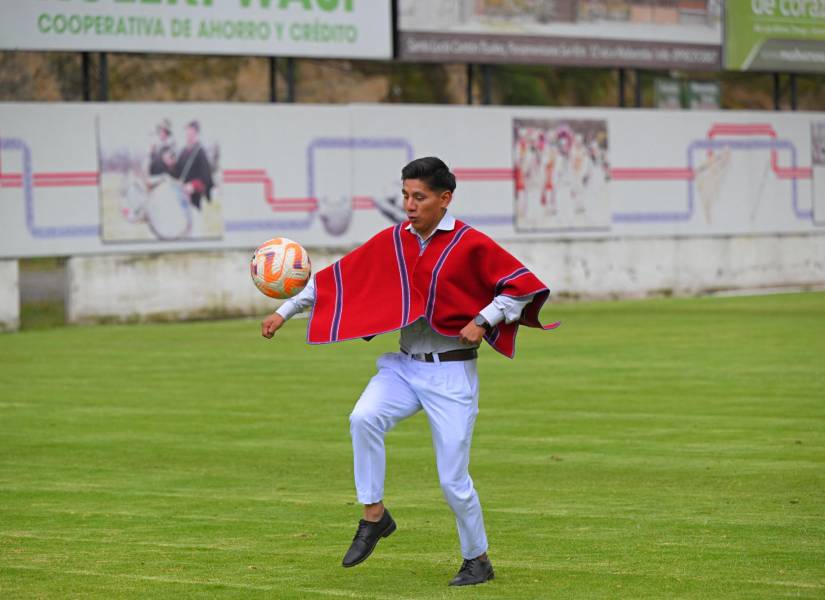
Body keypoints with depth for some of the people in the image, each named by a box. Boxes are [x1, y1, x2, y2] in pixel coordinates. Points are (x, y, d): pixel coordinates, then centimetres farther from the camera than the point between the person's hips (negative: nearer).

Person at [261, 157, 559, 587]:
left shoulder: (470, 244, -9)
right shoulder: (391, 242, 4)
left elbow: (522, 285, -5)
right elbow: (336, 277, 8)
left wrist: (483, 321, -14)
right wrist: (285, 312, 5)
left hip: (452, 373, -4)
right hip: (404, 365, 4)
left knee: (453, 479, -2)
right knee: (363, 419, -25)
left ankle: (477, 560, 19)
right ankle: (374, 516, -8)